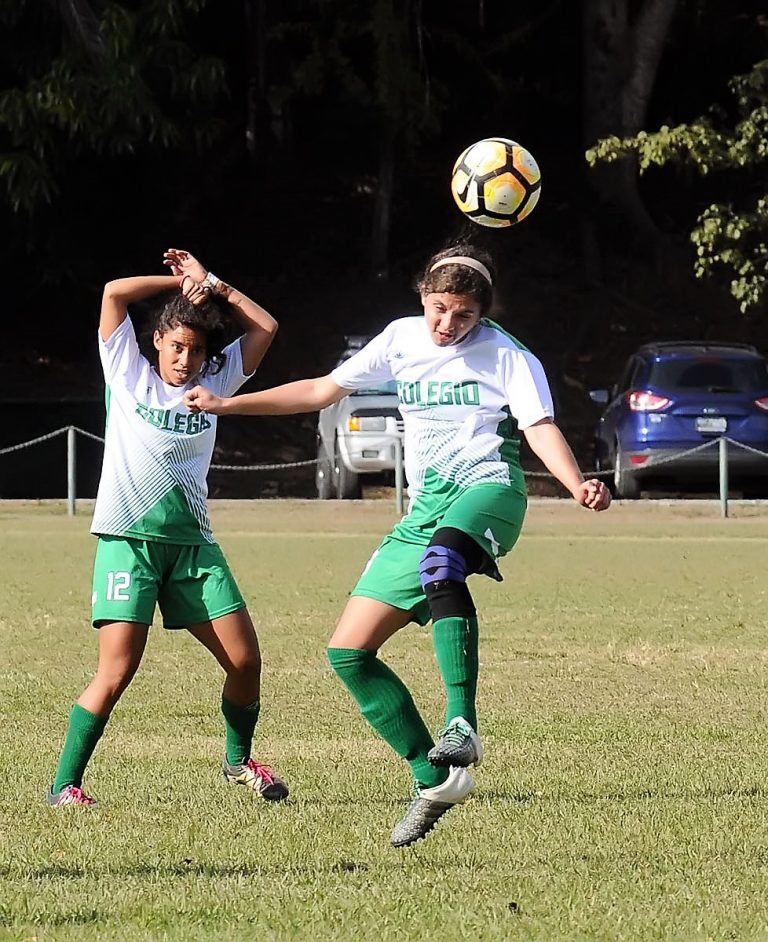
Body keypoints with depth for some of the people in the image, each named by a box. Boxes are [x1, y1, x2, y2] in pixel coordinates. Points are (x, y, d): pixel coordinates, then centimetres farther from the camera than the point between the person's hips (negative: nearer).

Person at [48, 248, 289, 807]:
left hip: (193, 542, 4)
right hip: (128, 538, -4)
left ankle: (239, 760, 23)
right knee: (118, 670, -15)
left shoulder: (214, 382, 13)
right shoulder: (129, 374, 4)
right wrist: (180, 282, 3)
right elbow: (115, 293, -5)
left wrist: (211, 284, 8)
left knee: (245, 659, -2)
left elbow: (265, 327, 11)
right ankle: (65, 785, -7)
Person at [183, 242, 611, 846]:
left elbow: (540, 428, -11)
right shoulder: (403, 339, 15)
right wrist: (226, 405, 22)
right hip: (425, 510, 7)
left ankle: (462, 725, -53)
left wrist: (578, 486, -31)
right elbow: (324, 390, 23)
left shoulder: (506, 355, 0)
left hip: (487, 487, -7)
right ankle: (436, 779, 3)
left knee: (441, 561, -43)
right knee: (349, 652, -1)